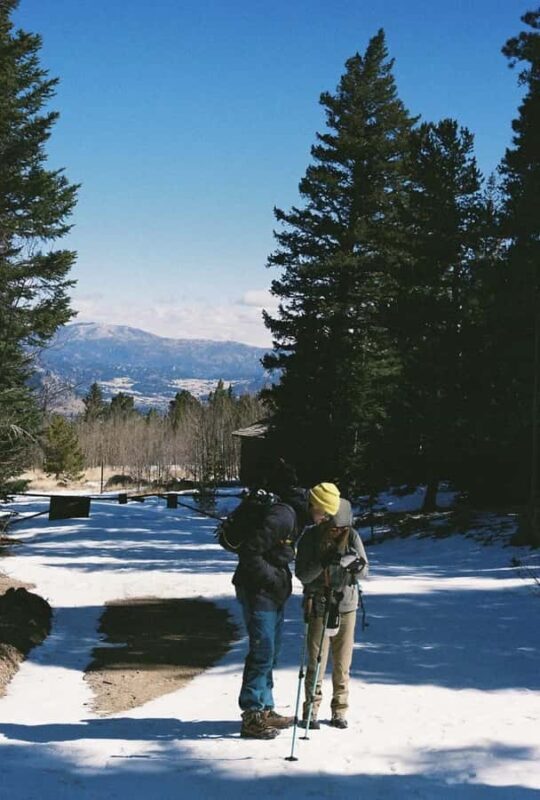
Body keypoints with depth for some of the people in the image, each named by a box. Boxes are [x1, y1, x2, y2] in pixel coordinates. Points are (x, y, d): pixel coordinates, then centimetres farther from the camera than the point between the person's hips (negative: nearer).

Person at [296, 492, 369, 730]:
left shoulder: (351, 536, -4)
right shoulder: (310, 537, -9)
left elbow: (364, 570, -3)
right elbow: (302, 575, -11)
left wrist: (355, 563, -25)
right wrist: (322, 563, -27)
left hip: (346, 605, 2)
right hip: (318, 606, -2)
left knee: (343, 663, 6)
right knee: (316, 661, -2)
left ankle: (339, 710, 18)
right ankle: (311, 709, 11)